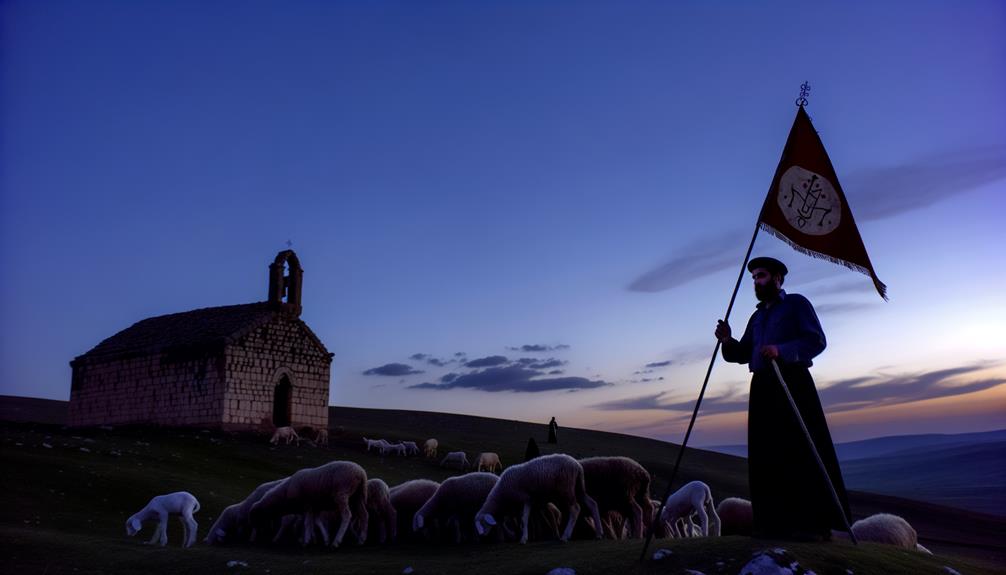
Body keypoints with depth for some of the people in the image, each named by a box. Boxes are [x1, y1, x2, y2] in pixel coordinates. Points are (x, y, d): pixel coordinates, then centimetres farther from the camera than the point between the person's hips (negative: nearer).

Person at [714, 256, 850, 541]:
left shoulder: (796, 304, 5)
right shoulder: (757, 317, 24)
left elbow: (817, 341, -7)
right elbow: (742, 354, 18)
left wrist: (781, 351, -22)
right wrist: (728, 341, -3)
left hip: (792, 382, -7)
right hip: (763, 387, 7)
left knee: (802, 453, -10)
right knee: (767, 457, 2)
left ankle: (815, 524, -8)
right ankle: (777, 521, 5)